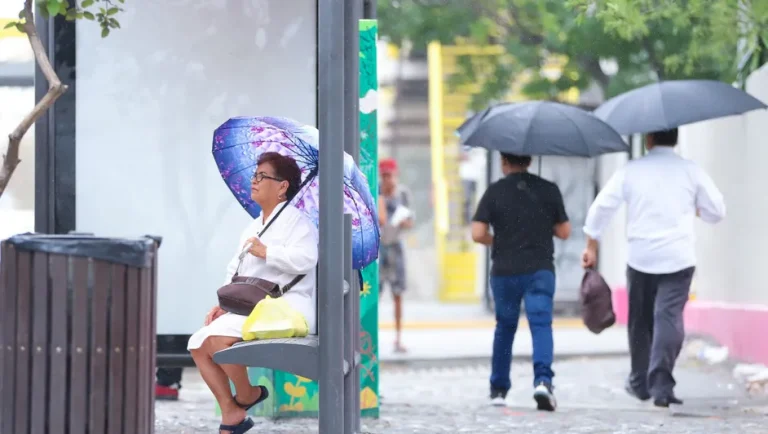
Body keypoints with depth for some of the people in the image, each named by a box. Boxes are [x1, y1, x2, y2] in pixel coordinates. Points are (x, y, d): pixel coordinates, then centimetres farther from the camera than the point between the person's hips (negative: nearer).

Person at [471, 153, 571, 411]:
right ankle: (543, 380, -30)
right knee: (541, 324, -8)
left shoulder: (494, 192, -1)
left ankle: (499, 389, 23)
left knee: (505, 328, 16)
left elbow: (478, 234, -7)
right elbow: (564, 232, 6)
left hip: (505, 271, 1)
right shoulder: (549, 190, 3)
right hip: (540, 269, -1)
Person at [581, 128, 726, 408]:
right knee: (669, 318, -8)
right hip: (678, 258, -1)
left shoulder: (631, 171, 3)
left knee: (640, 321, 15)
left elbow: (601, 207, -2)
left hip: (640, 258, 1)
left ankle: (640, 383, 26)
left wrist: (591, 245, 5)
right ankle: (661, 384, -22)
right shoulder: (691, 172, 2)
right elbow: (717, 212, 6)